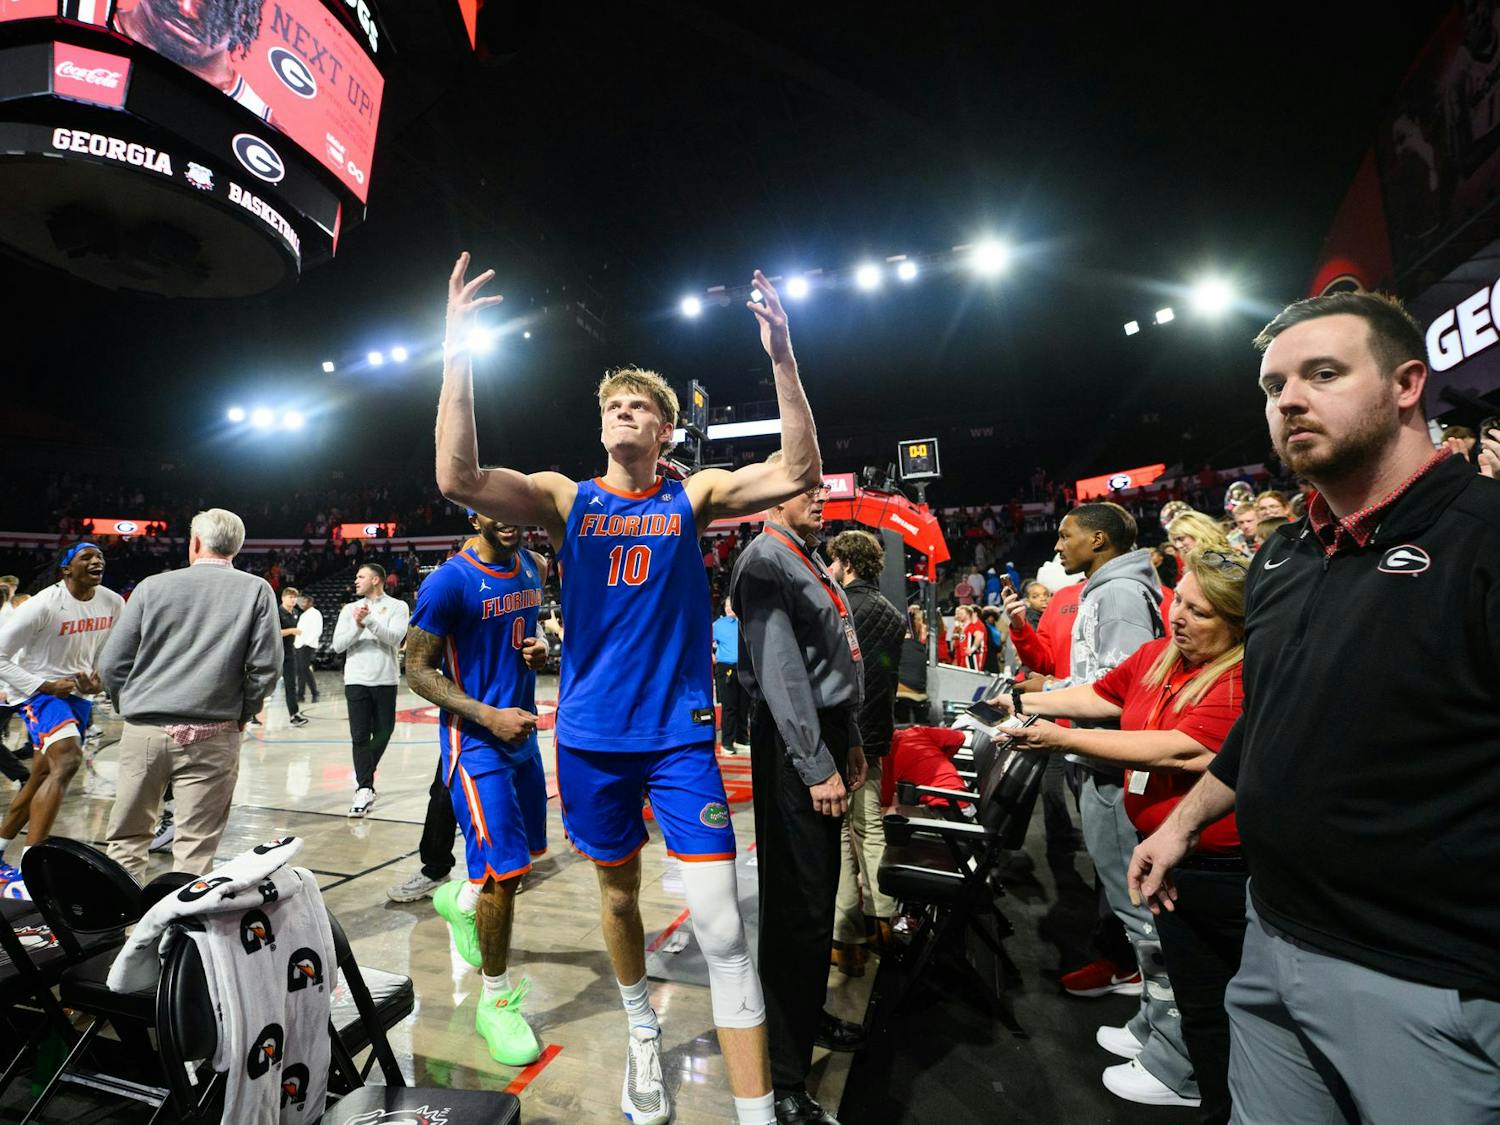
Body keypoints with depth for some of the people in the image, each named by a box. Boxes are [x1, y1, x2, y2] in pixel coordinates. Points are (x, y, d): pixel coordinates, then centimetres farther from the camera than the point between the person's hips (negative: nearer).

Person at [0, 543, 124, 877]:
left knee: (40, 780, 15)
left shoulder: (114, 603, -2)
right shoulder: (44, 604, -18)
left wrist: (98, 677, -3)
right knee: (67, 761, -26)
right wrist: (45, 686, -19)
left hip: (79, 694, 6)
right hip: (42, 692, -6)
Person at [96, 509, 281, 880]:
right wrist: (241, 714, 10)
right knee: (195, 849, 5)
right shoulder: (256, 590, -1)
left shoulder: (152, 586, 4)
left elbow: (111, 663, 4)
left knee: (127, 838, 18)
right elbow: (266, 667, -5)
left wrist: (130, 708, 19)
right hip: (212, 737, -2)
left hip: (143, 731, 2)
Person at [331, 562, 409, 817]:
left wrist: (369, 620, -22)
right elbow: (338, 645, 1)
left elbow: (395, 637, -15)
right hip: (356, 680, 1)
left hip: (385, 680, -1)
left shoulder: (397, 606, 1)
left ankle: (363, 777, 31)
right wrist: (358, 625, -14)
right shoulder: (350, 609, 10)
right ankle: (364, 789, 0)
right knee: (360, 737, -3)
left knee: (383, 733, 9)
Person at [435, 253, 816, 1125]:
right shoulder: (568, 498, 1)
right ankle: (643, 1030, 48)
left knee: (722, 926, -5)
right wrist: (459, 353, -21)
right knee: (619, 892, 20)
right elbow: (459, 479, -14)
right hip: (591, 736, 2)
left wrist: (782, 356, -22)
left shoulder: (693, 495, -1)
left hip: (680, 734, -2)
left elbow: (800, 474, -13)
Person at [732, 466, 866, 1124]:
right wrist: (816, 767, -20)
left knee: (819, 890, 20)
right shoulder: (767, 558, -13)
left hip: (825, 733, 10)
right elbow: (780, 669, -20)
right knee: (797, 903, -3)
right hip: (793, 747, -10)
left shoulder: (808, 560, 18)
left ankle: (809, 1015, 40)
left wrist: (849, 742, 20)